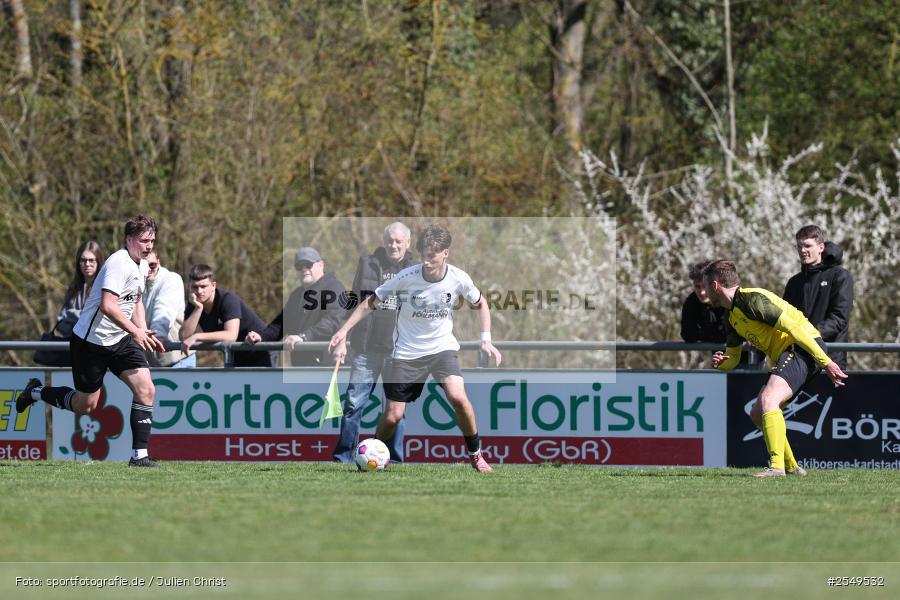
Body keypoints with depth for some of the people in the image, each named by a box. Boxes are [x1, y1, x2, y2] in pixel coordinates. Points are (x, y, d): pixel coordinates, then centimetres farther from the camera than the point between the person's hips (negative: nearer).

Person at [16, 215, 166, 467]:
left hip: (120, 340, 8)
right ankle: (36, 392, 32)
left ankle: (139, 454, -8)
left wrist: (144, 332, 13)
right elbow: (107, 306, -31)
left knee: (146, 389, -11)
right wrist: (135, 331, -29)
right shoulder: (118, 263, -23)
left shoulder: (142, 265, 8)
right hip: (91, 340, -8)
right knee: (85, 404, 5)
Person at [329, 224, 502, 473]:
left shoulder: (459, 279, -13)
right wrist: (343, 333, -14)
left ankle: (475, 454, -4)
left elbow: (480, 304, 8)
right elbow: (370, 303, -8)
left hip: (443, 347, 0)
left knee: (458, 397, -25)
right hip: (407, 352, 0)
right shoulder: (406, 278, -19)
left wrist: (486, 340, -2)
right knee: (393, 415, -2)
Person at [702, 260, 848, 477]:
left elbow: (792, 327, -20)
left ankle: (777, 465, -34)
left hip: (805, 347, -11)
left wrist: (825, 362, -23)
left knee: (767, 400, -28)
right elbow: (732, 357, 24)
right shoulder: (733, 317, 16)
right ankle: (791, 467, 21)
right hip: (786, 353, 11)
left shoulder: (751, 299, -16)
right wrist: (720, 362, -3)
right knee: (757, 414, 14)